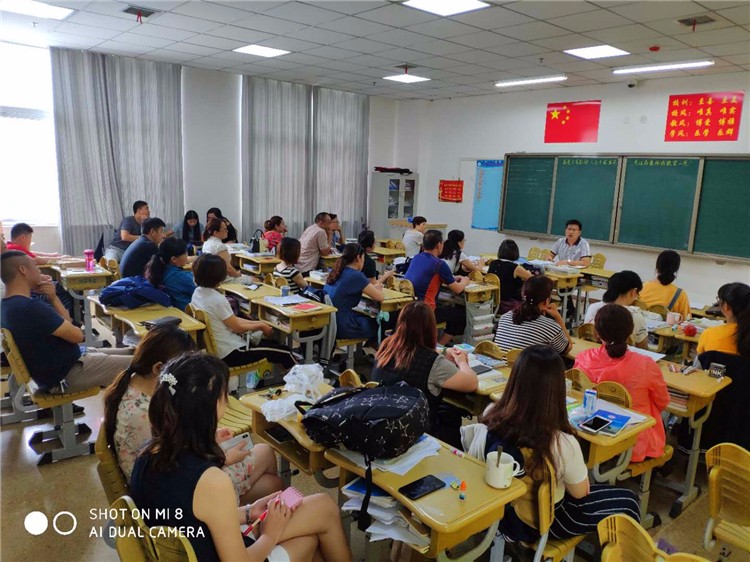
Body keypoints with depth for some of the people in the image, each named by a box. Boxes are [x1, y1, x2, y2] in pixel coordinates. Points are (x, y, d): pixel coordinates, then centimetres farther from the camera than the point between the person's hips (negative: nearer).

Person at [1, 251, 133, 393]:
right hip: (65, 375, -10)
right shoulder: (31, 307, -29)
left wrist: (53, 298, -6)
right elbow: (77, 335, -18)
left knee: (128, 354, 14)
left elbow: (65, 325, 9)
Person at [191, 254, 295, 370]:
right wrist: (261, 326, 2)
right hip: (230, 353, -9)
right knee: (284, 352, 0)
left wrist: (257, 323, 6)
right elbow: (237, 327, -14)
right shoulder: (218, 299, -26)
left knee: (272, 343, 22)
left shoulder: (197, 293, 1)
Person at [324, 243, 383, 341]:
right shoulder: (356, 276, -16)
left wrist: (374, 288, 17)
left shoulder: (337, 272, 6)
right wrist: (378, 289, 11)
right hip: (341, 327, -8)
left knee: (369, 319, 29)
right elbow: (379, 297, -11)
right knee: (378, 324, 16)